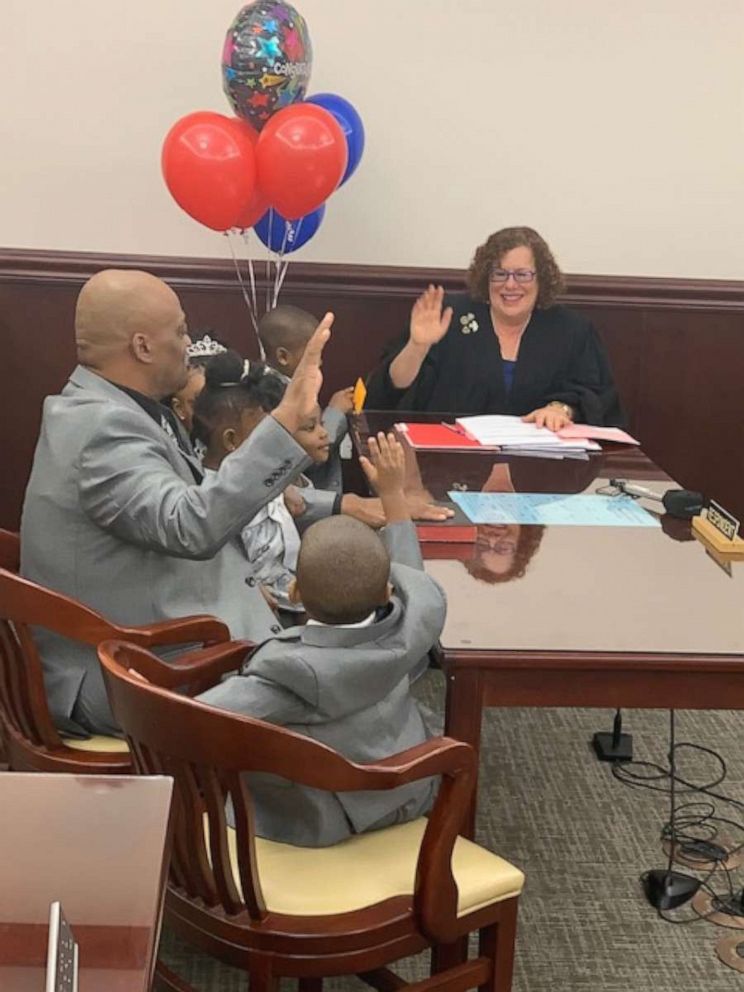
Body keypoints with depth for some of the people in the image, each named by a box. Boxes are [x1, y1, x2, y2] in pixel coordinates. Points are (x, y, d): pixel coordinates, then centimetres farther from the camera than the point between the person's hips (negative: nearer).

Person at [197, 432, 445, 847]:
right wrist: (393, 492, 14)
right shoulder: (403, 632, -21)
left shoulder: (289, 672, -37)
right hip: (407, 800, 4)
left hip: (313, 828, -4)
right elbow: (411, 580, 3)